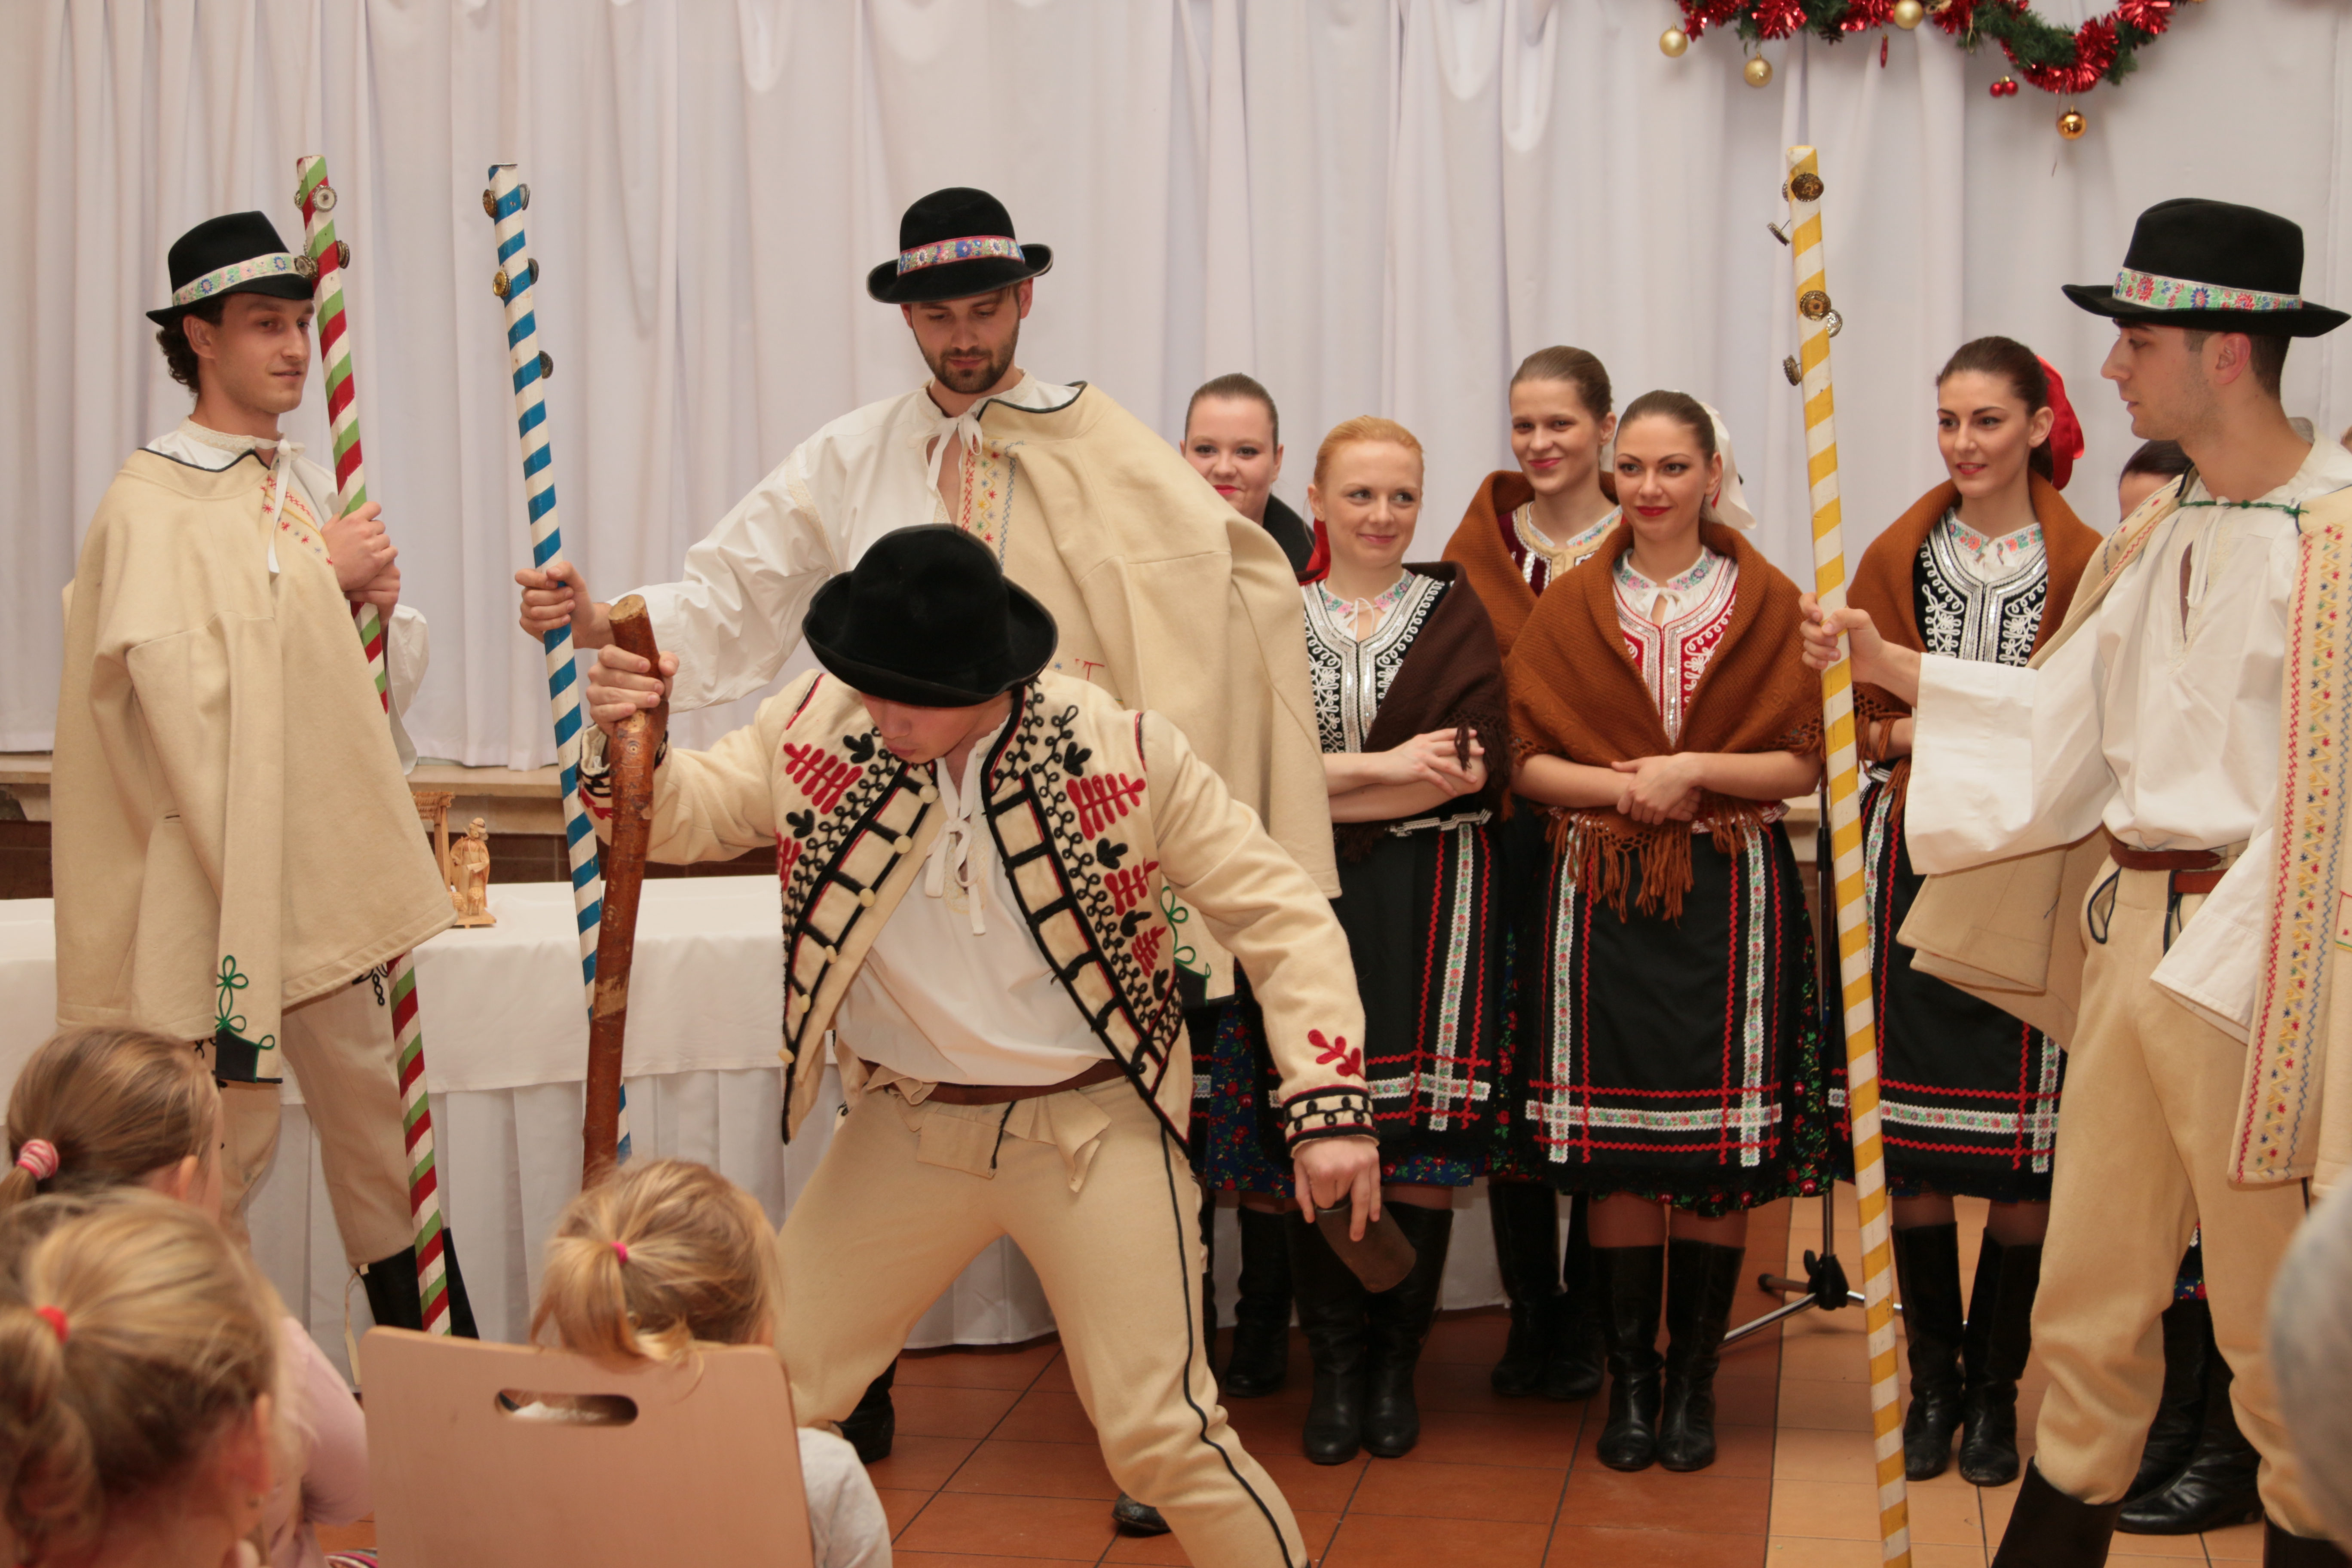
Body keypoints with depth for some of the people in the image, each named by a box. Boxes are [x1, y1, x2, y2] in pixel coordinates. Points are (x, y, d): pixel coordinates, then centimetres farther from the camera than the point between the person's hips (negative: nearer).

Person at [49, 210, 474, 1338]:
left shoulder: (307, 488, 13)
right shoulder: (151, 504, -11)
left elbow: (371, 680, 20)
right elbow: (182, 679, -21)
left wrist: (374, 600, -3)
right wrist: (323, 576, -12)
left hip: (328, 864, 8)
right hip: (214, 870, -8)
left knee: (375, 1117, 13)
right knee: (226, 1143, -2)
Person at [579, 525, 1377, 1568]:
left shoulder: (1123, 750, -14)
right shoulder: (819, 725, -6)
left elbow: (1281, 915, -9)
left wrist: (1329, 1105, -18)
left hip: (1094, 1125, -3)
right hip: (904, 1127, 4)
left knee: (1162, 1438, -7)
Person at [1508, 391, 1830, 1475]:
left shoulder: (1768, 604, 6)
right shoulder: (1570, 606, 9)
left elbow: (1805, 763, 1)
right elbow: (1528, 760, 4)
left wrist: (1696, 772, -12)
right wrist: (1623, 787, -12)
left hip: (1732, 895, -1)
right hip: (1602, 893, 1)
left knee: (1721, 1151, -2)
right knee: (1615, 1148, -1)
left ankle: (1693, 1383, 9)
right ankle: (1629, 1381, 9)